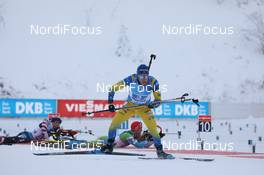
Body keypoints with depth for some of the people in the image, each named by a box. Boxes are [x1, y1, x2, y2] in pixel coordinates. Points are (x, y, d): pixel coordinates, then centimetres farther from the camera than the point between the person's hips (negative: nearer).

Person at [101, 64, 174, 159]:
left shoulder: (153, 82, -25)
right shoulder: (131, 79, -26)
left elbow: (158, 100, -17)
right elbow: (113, 88, -17)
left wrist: (153, 104, -40)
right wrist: (110, 103, -24)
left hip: (144, 108, -1)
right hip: (130, 106, 1)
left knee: (153, 128, -16)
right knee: (114, 122, -9)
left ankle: (160, 151, -2)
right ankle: (109, 146, 9)